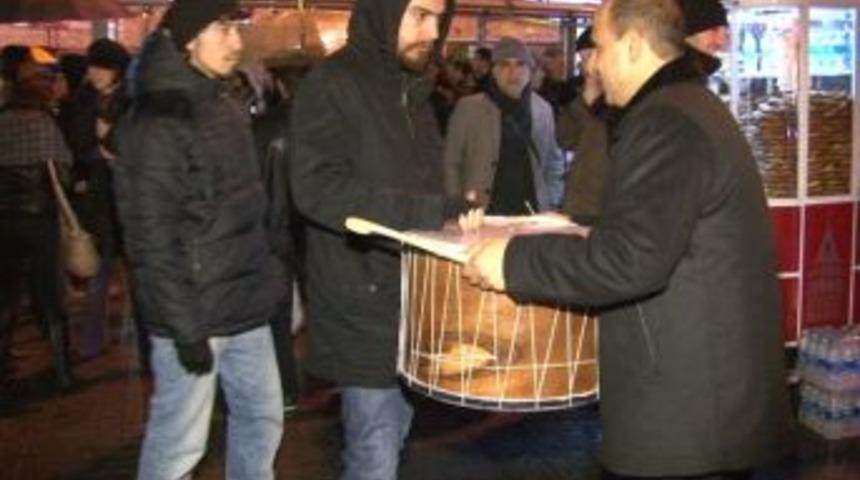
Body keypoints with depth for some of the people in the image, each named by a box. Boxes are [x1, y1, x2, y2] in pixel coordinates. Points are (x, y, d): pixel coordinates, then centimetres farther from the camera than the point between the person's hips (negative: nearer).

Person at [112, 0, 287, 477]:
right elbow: (150, 238, -18)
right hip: (194, 314, -8)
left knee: (263, 416, 16)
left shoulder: (226, 108, 11)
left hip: (244, 304, 8)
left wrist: (268, 276, 13)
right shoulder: (154, 122, -15)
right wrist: (184, 326, -19)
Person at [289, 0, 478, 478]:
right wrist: (431, 213, -27)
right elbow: (317, 189, -24)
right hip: (364, 305, -8)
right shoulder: (332, 85, -11)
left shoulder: (412, 87, 14)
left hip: (412, 298, 8)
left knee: (393, 442, 16)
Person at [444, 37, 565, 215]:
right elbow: (451, 164, 2)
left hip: (531, 215, 3)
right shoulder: (468, 108, 0)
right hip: (482, 215, -2)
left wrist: (552, 205, 8)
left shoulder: (543, 109, 9)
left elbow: (554, 163, 17)